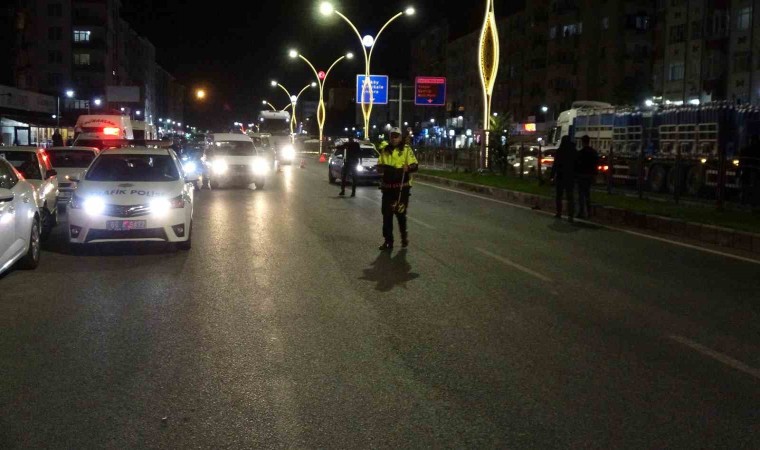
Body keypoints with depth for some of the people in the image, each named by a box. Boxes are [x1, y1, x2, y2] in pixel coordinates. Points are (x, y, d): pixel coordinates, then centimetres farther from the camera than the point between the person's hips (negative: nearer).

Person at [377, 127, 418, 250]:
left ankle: (404, 235, 25)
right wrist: (382, 168, -7)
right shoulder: (385, 150, 10)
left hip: (402, 186, -4)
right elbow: (379, 167, 15)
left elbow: (415, 166, -5)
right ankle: (388, 240, 11)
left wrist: (408, 168, -26)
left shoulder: (406, 150, -2)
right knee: (386, 214, 3)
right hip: (387, 187, 4)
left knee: (400, 213, 2)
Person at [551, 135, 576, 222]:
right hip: (571, 177, 2)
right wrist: (575, 176, 12)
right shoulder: (574, 151, -1)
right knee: (570, 196, 4)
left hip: (560, 176, -2)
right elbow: (576, 165, 4)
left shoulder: (559, 151, -9)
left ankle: (559, 213, 12)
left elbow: (555, 164, -10)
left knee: (559, 196, 12)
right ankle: (570, 215, -2)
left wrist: (552, 175, -5)